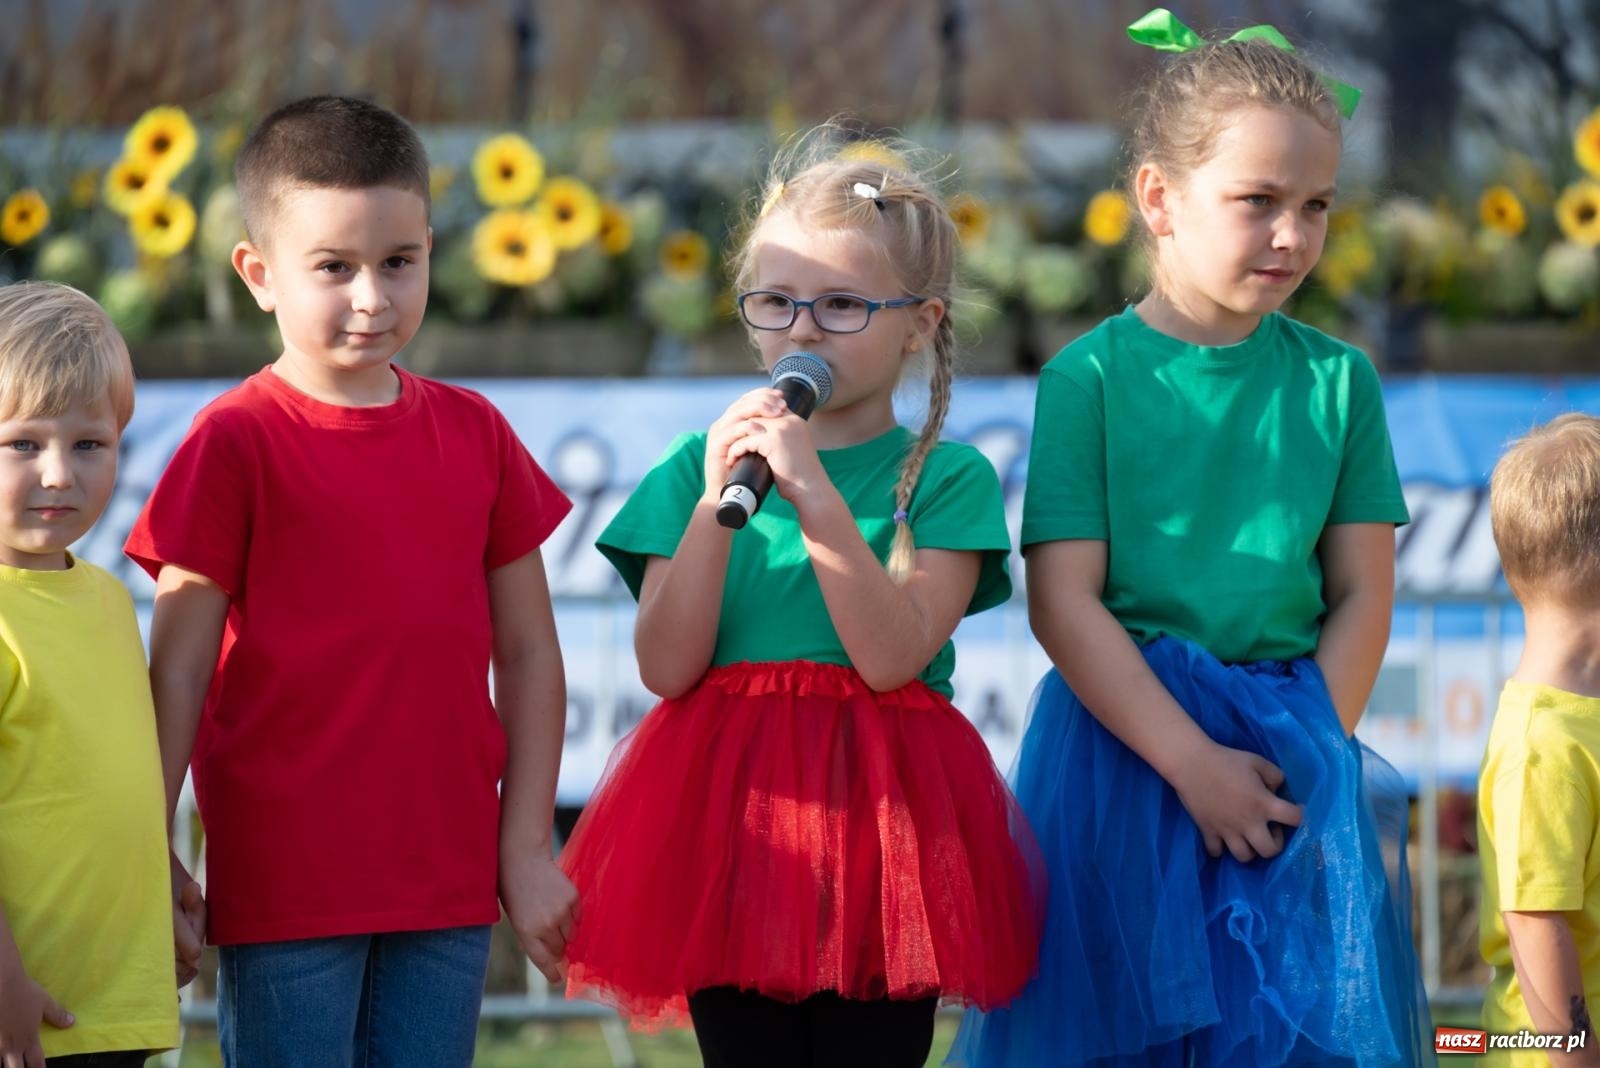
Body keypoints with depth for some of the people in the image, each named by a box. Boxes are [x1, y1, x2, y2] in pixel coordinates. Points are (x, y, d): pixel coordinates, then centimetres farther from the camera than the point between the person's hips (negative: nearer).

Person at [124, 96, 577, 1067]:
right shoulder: (236, 442, -5)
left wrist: (527, 849, 6)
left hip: (448, 882, 4)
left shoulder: (474, 436, 8)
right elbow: (180, 670, -6)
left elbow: (529, 657, 11)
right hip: (284, 888, -4)